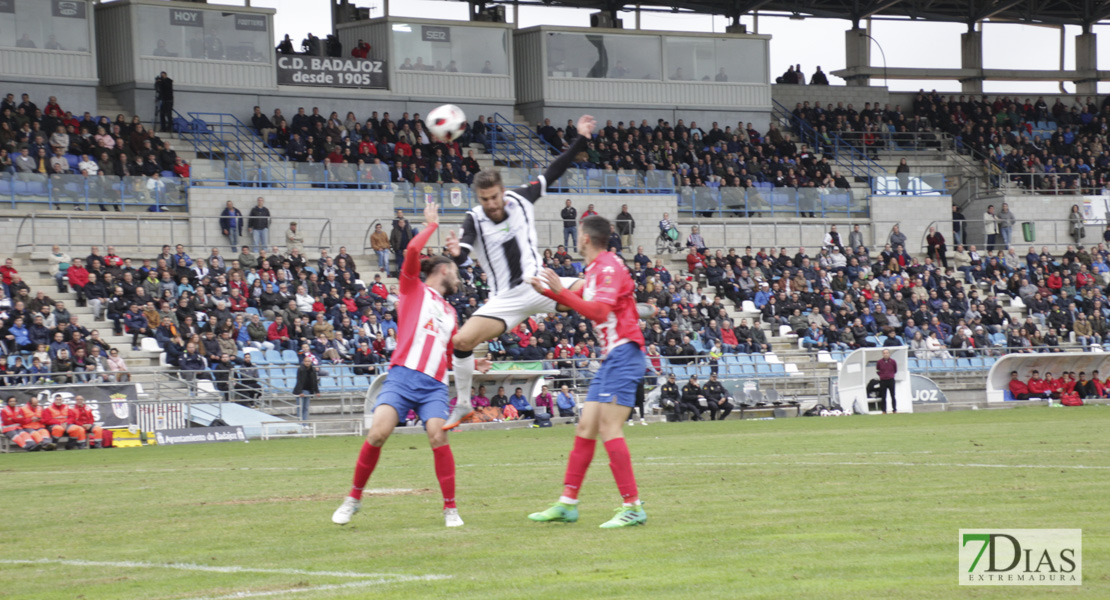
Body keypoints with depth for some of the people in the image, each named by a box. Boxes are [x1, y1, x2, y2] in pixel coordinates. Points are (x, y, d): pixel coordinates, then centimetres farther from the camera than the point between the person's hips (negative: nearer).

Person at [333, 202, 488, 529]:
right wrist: (431, 225, 9)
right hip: (402, 376, -4)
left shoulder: (449, 313, 28)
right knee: (378, 432, -18)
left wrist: (473, 364, 15)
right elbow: (412, 250, -4)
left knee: (438, 436, -17)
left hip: (434, 385, 4)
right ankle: (354, 498, -1)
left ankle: (450, 508, -9)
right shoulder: (413, 289, 13)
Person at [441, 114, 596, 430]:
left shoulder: (520, 199, -4)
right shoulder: (474, 220, -11)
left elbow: (553, 172, 4)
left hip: (538, 285, 1)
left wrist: (580, 140, 2)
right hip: (505, 299, -1)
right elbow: (461, 256, -25)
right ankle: (463, 404, 4)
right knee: (462, 341, -16)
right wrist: (456, 253, -49)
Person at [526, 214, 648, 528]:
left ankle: (633, 507, -15)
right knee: (585, 428, 9)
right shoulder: (594, 269, 17)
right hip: (610, 357, 10)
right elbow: (582, 304, 33)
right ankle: (567, 503, 13)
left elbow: (599, 311, -24)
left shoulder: (609, 266, -13)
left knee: (609, 428, -15)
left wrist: (561, 291, -20)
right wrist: (548, 290, 28)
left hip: (624, 354, -10)